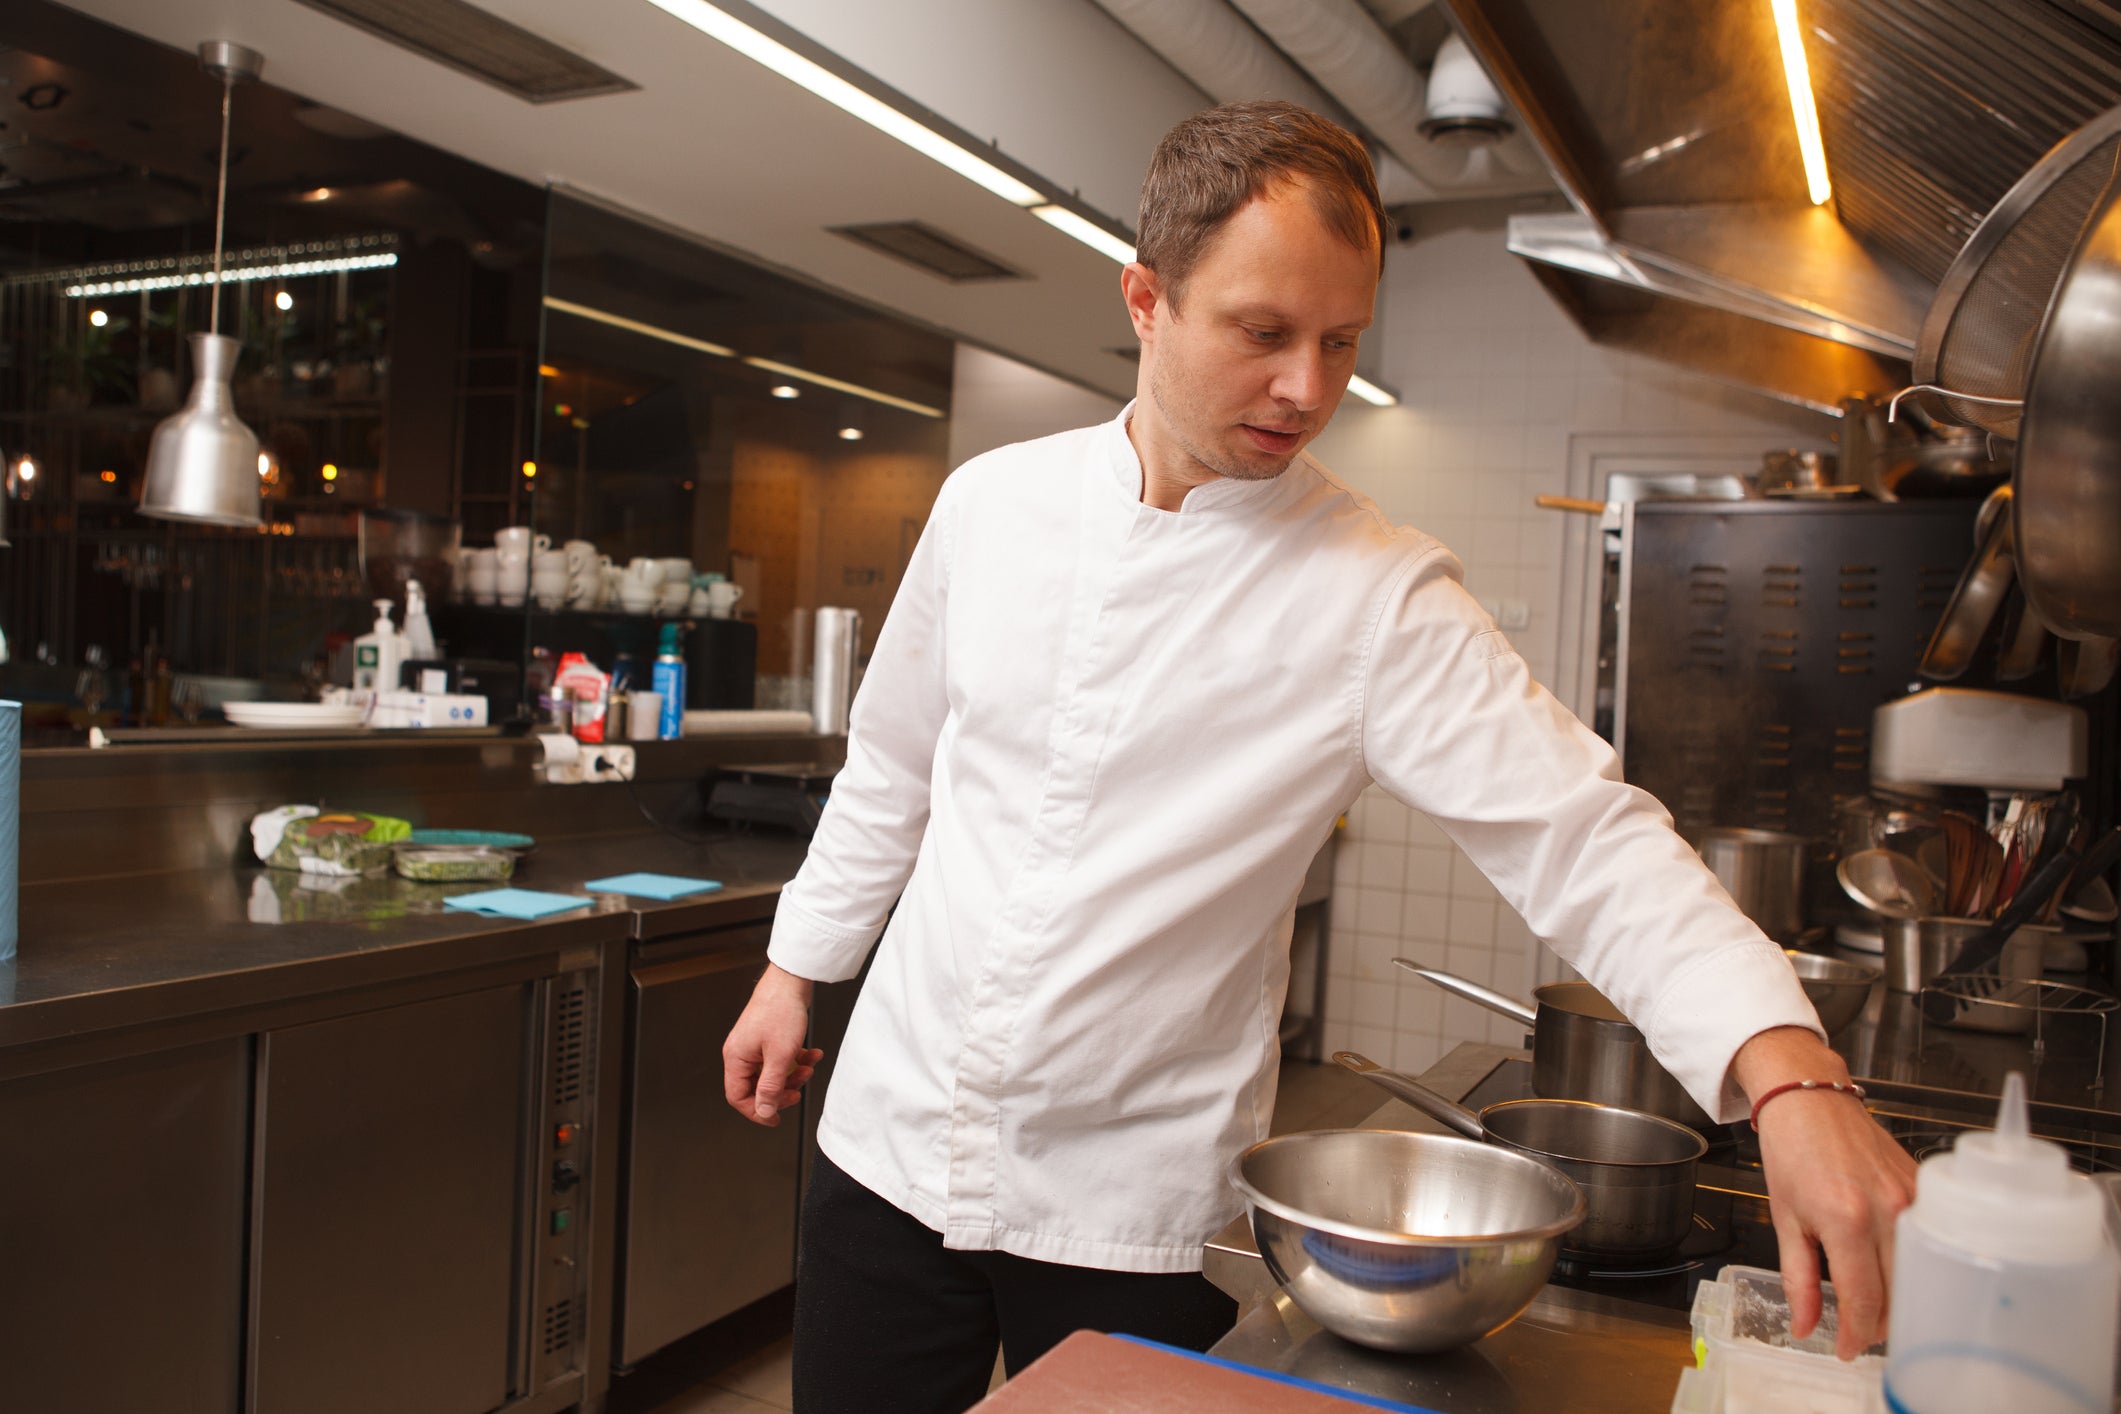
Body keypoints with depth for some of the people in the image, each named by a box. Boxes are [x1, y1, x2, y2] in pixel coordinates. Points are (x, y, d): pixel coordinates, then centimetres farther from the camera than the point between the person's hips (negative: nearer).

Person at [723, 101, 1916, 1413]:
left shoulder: (1378, 595, -13)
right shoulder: (994, 501, -2)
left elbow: (1581, 835, -19)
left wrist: (1791, 1071, -33)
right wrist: (797, 969, 15)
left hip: (1142, 1210, -2)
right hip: (893, 1143, 3)